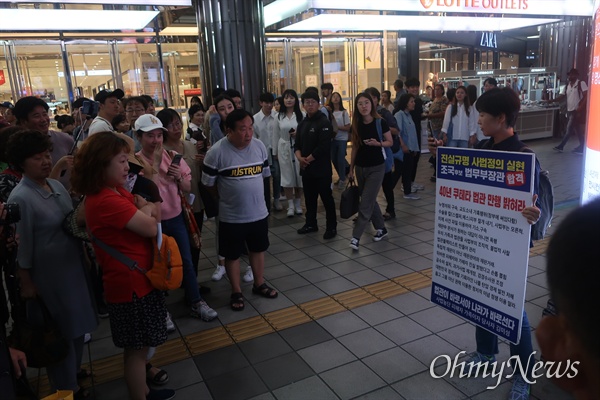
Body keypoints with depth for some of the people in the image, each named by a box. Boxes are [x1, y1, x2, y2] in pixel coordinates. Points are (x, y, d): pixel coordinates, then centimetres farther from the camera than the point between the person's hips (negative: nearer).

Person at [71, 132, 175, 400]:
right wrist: (145, 209, -4)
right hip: (131, 283, -10)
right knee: (137, 349, 6)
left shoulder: (115, 192, 7)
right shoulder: (106, 200, -25)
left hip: (134, 279, 10)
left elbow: (152, 213, 8)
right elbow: (150, 227, -23)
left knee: (137, 347, 23)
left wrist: (143, 209, -14)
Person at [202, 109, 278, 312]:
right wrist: (229, 196, 4)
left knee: (258, 249, 20)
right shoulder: (217, 151, -18)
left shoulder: (259, 146, -4)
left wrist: (251, 194, 12)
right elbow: (209, 183, -8)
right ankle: (236, 292, 29)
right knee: (232, 255, 11)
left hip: (259, 212, 4)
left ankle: (259, 284, 40)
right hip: (231, 216, -4)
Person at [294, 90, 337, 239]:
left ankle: (331, 226, 9)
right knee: (309, 197, 16)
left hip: (321, 168, -7)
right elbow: (297, 144, 12)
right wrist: (300, 158, -8)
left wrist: (308, 159, -13)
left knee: (326, 197, -1)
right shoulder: (302, 123, 14)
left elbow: (323, 147, -19)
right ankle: (311, 223, 29)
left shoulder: (324, 122, -10)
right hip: (306, 168, 7)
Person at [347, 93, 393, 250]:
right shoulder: (356, 124, 1)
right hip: (360, 167, 5)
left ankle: (356, 236, -2)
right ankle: (381, 228, 30)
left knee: (365, 203, -6)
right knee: (370, 201, 13)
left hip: (376, 167, -5)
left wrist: (378, 143, -22)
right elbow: (355, 147, 8)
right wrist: (351, 169, 9)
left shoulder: (380, 122, -11)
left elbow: (390, 142, -2)